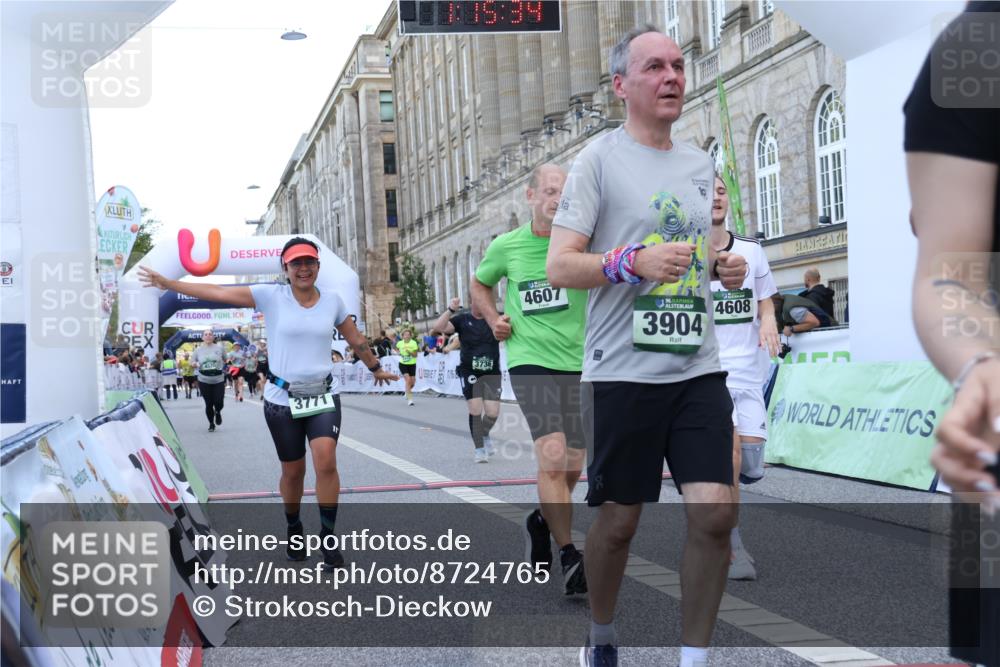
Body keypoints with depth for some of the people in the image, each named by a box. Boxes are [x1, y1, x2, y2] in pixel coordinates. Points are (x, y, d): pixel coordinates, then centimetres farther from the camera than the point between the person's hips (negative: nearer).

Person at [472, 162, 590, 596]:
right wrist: (493, 318, 4)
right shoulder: (507, 246, 3)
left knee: (572, 467, 9)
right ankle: (570, 558, -9)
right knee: (553, 457, -18)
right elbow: (480, 284, 21)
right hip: (530, 360, -2)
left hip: (579, 363, 2)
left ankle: (542, 521, 39)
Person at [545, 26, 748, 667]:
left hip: (699, 368, 5)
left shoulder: (700, 163, 15)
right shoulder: (600, 158, -3)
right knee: (619, 520, 6)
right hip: (624, 371, -4)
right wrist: (633, 262, -24)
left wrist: (723, 265, 5)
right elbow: (558, 266, -9)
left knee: (716, 514, -5)